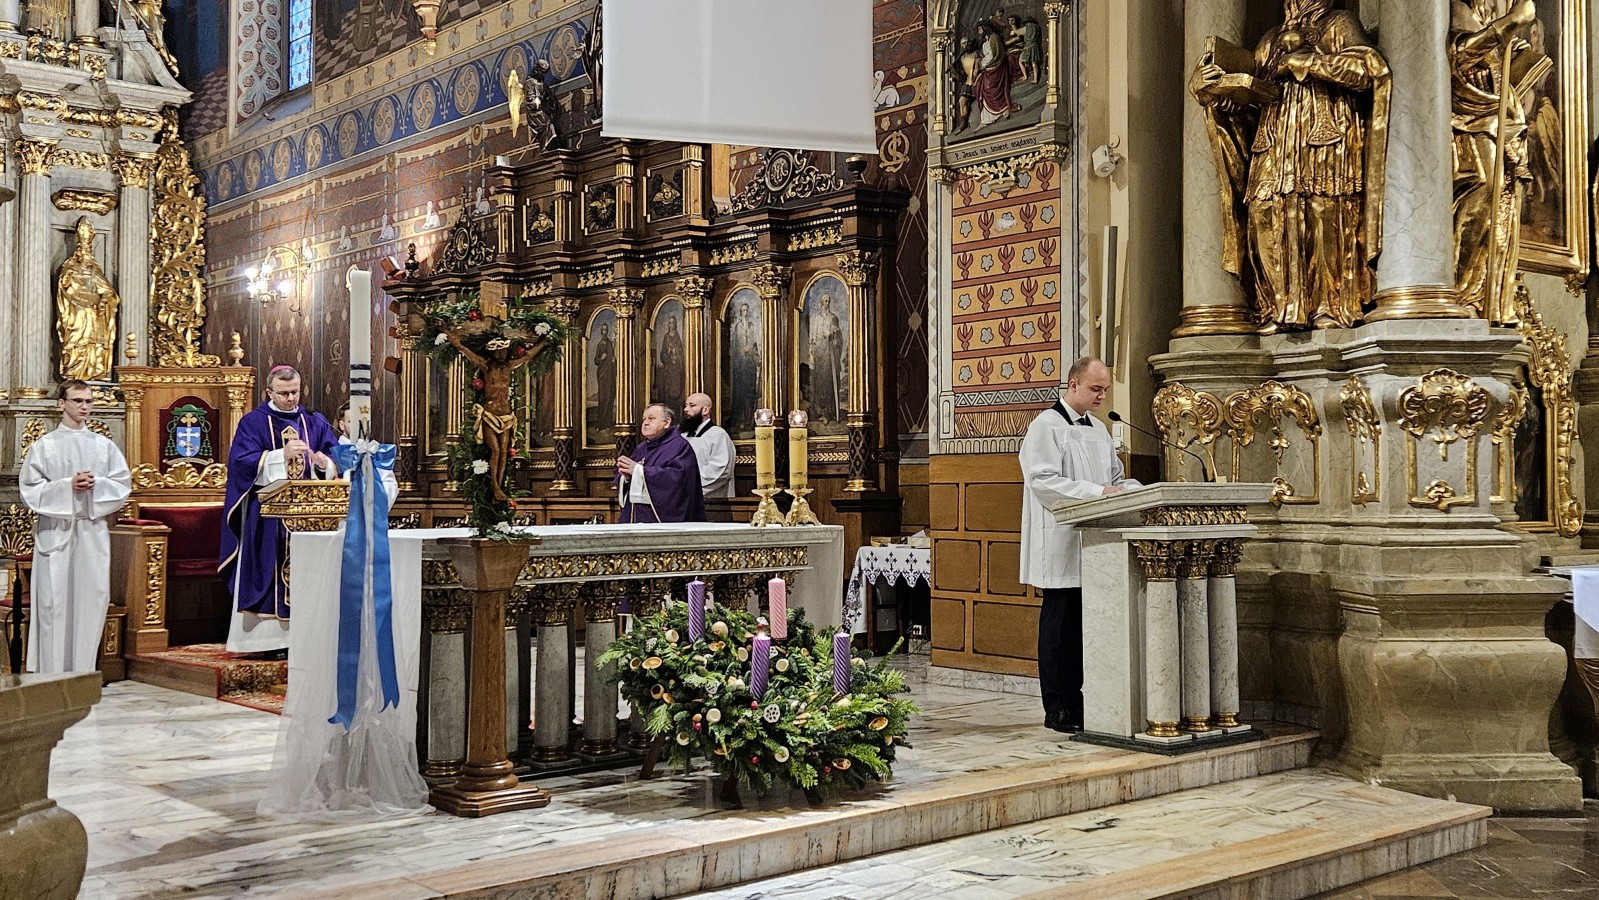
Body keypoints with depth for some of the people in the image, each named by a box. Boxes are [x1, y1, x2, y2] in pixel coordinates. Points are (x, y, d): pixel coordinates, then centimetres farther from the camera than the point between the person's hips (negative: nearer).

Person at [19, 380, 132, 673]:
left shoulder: (104, 446, 11)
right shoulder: (44, 446, 4)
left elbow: (123, 484, 8)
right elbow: (30, 489, -1)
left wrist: (96, 485, -10)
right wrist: (67, 486, -14)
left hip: (93, 531, 2)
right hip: (55, 531, -2)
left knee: (92, 597, 0)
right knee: (55, 600, -3)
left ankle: (84, 670, 9)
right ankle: (52, 671, 4)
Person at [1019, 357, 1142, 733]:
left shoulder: (1098, 430, 18)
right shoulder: (1047, 426, -7)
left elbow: (1116, 477, 22)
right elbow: (1044, 480, -17)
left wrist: (1133, 490, 0)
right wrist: (1097, 492, -21)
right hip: (1061, 546, -8)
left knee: (1083, 627, 8)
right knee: (1060, 625, -4)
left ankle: (1074, 701, 15)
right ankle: (1057, 710, 1)